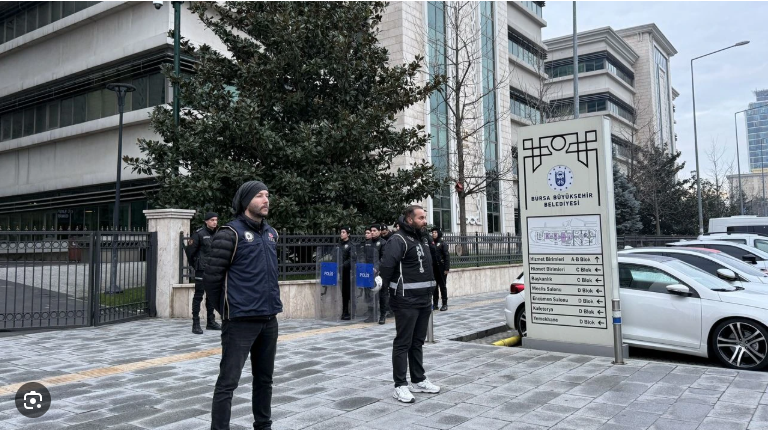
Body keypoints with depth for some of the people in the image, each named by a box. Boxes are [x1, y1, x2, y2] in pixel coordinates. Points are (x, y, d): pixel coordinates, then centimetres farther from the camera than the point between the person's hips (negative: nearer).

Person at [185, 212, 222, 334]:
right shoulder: (199, 234, -9)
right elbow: (189, 250, -7)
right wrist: (194, 264, 3)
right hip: (202, 270, -6)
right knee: (198, 295, -2)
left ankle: (211, 322, 23)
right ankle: (196, 324, 3)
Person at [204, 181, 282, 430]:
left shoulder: (271, 234, 12)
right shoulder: (231, 234, -10)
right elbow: (212, 277, -9)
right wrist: (226, 309, 2)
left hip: (269, 320, 7)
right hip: (241, 321, -7)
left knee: (264, 379, 17)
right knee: (228, 382, -1)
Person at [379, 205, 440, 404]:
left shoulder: (423, 239, 14)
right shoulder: (398, 240, -15)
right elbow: (386, 265, -26)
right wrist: (389, 287, -12)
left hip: (424, 300, 9)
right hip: (406, 301, -8)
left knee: (418, 342, 16)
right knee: (403, 343, -2)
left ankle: (418, 380, 26)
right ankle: (400, 386, 4)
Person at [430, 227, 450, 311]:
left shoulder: (442, 243, -3)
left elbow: (447, 256, -8)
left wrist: (446, 268, -14)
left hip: (441, 267, -4)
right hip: (433, 267, 4)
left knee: (442, 286, 2)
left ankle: (445, 304, 9)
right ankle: (435, 304, 15)